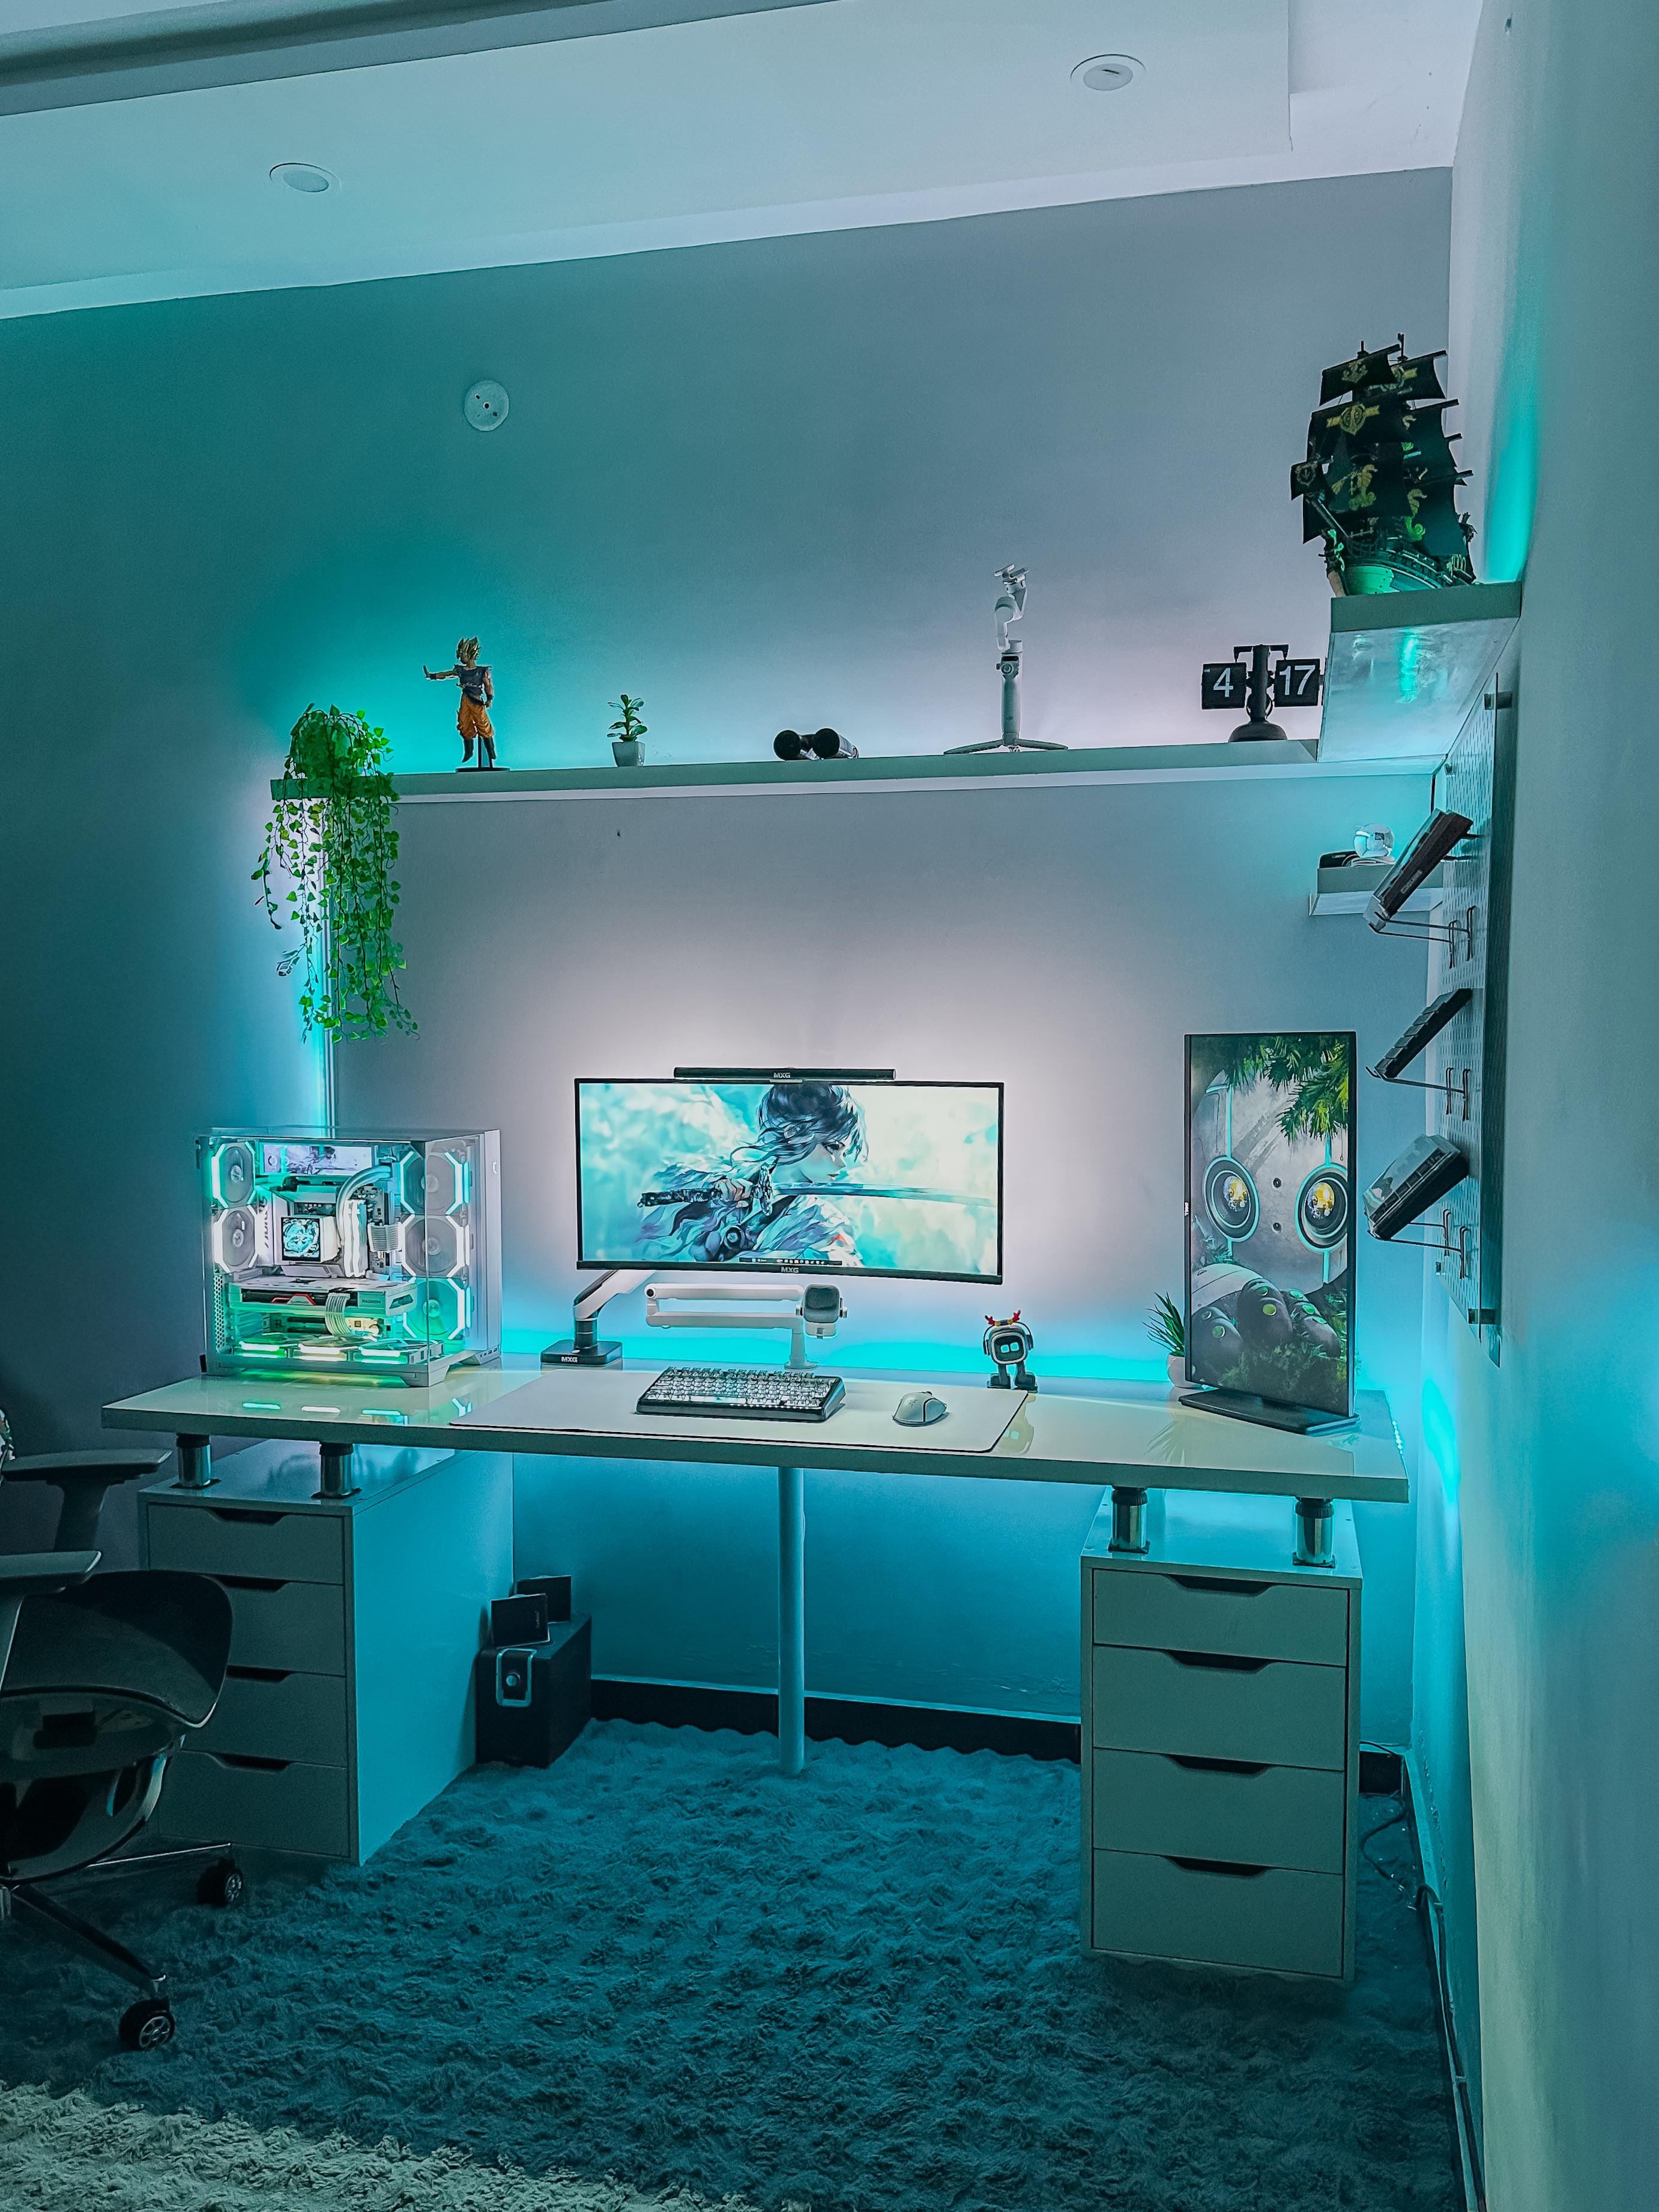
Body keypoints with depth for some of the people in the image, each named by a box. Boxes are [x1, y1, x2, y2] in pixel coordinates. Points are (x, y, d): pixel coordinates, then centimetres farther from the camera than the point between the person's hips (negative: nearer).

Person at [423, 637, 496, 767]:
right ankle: (469, 751, 14)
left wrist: (490, 699, -19)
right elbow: (445, 675, 18)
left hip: (477, 701, -4)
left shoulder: (482, 671, -2)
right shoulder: (460, 670, 10)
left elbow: (488, 686, -5)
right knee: (464, 725, 1)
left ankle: (491, 750, 5)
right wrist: (431, 676, 12)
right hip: (465, 700, 4)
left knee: (484, 726, -8)